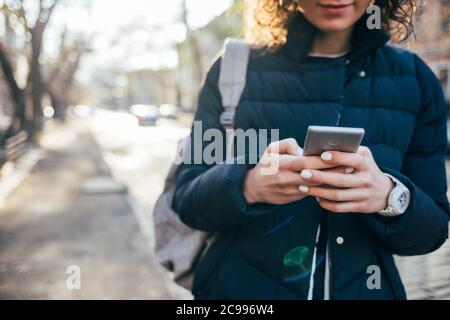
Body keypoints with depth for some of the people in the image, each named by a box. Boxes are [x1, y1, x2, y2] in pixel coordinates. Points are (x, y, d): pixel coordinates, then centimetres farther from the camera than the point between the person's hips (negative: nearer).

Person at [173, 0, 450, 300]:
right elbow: (187, 199, -8)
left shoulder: (414, 79, -4)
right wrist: (248, 186, -29)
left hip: (362, 291, 2)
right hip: (240, 287, -1)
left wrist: (390, 197, -25)